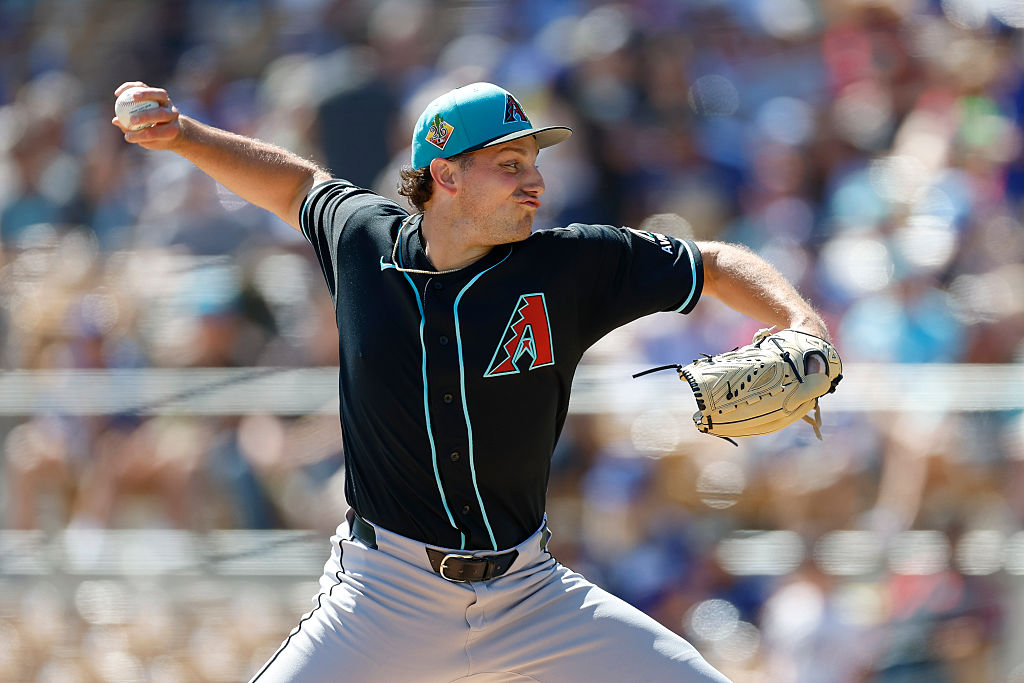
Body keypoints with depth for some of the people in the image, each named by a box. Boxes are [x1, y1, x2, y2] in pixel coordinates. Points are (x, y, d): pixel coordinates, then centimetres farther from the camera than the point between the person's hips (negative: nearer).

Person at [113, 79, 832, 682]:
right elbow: (297, 183, 19)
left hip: (528, 593, 1)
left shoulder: (572, 264, -7)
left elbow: (716, 266, 2)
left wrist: (802, 325, -15)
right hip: (384, 594, -1)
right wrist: (183, 135, 11)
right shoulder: (362, 238, -3)